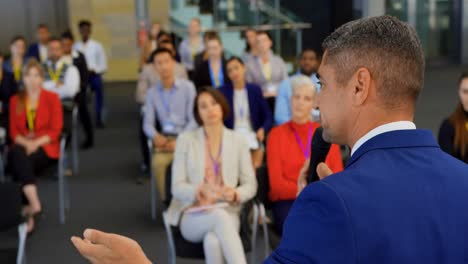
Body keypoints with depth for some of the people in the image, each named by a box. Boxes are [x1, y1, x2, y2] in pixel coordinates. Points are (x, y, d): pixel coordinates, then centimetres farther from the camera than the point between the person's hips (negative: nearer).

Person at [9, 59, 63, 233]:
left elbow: (55, 131, -4)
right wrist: (25, 143, -15)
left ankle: (26, 212, -33)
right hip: (23, 146, 2)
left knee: (20, 163, -33)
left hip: (45, 147, -2)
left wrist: (36, 143, -20)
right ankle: (34, 204, -46)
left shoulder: (52, 98, 3)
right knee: (18, 155, -35)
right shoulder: (15, 100, 13)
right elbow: (13, 131, 7)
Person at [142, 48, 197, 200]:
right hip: (164, 138, 2)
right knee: (158, 163, -30)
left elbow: (194, 119, -3)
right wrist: (155, 136, -16)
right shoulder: (152, 92, 10)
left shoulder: (187, 87, 1)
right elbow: (147, 123, 7)